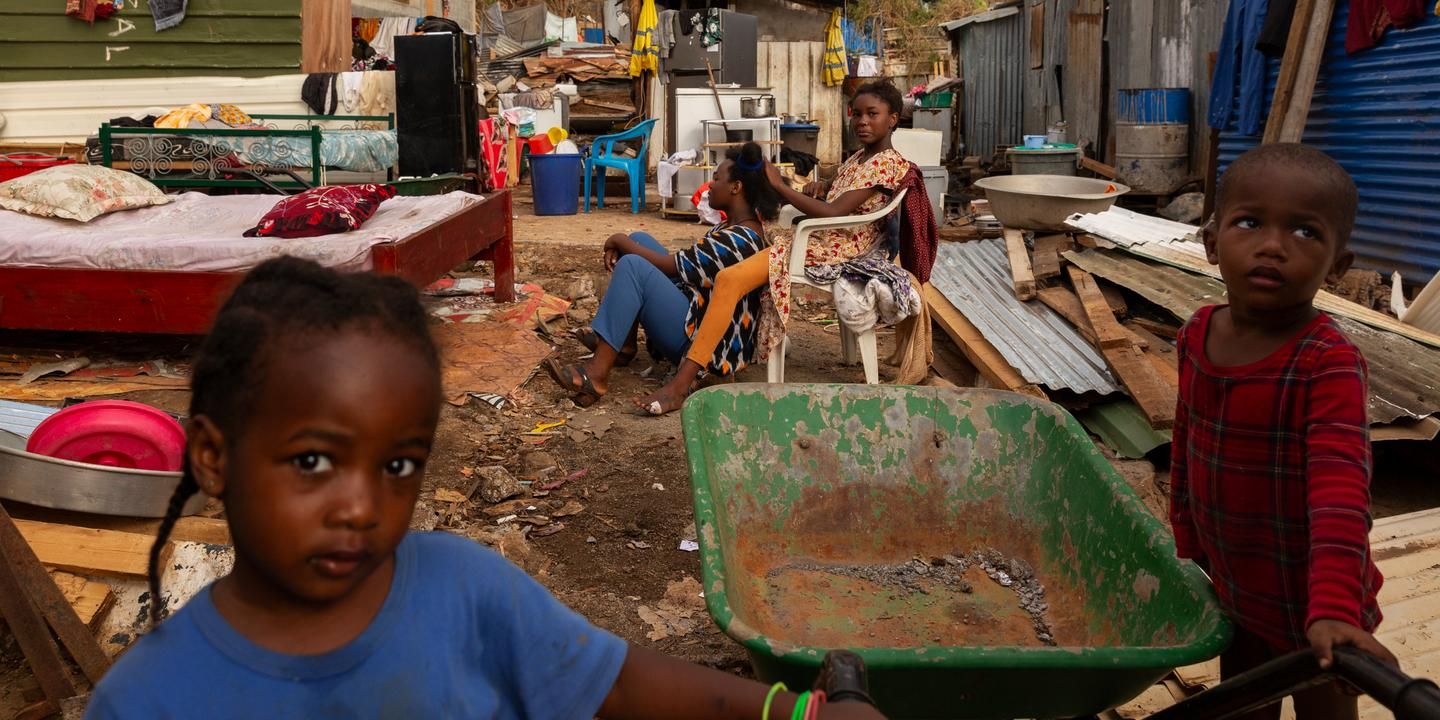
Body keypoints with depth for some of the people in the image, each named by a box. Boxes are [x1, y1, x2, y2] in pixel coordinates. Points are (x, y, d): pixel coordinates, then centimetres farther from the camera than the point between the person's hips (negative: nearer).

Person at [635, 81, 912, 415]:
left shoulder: (888, 162, -10)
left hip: (832, 247, -11)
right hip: (818, 235, 11)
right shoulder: (859, 158, 20)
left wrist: (780, 185, -15)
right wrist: (820, 188, 12)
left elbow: (833, 213, -20)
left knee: (730, 279, -26)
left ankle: (680, 385, -29)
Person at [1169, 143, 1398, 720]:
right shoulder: (1199, 334, -7)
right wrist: (1187, 546, 12)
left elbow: (1341, 490, -34)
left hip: (1305, 600, -5)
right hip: (1232, 584, 5)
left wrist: (1335, 608, -42)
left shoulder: (1329, 364, -26)